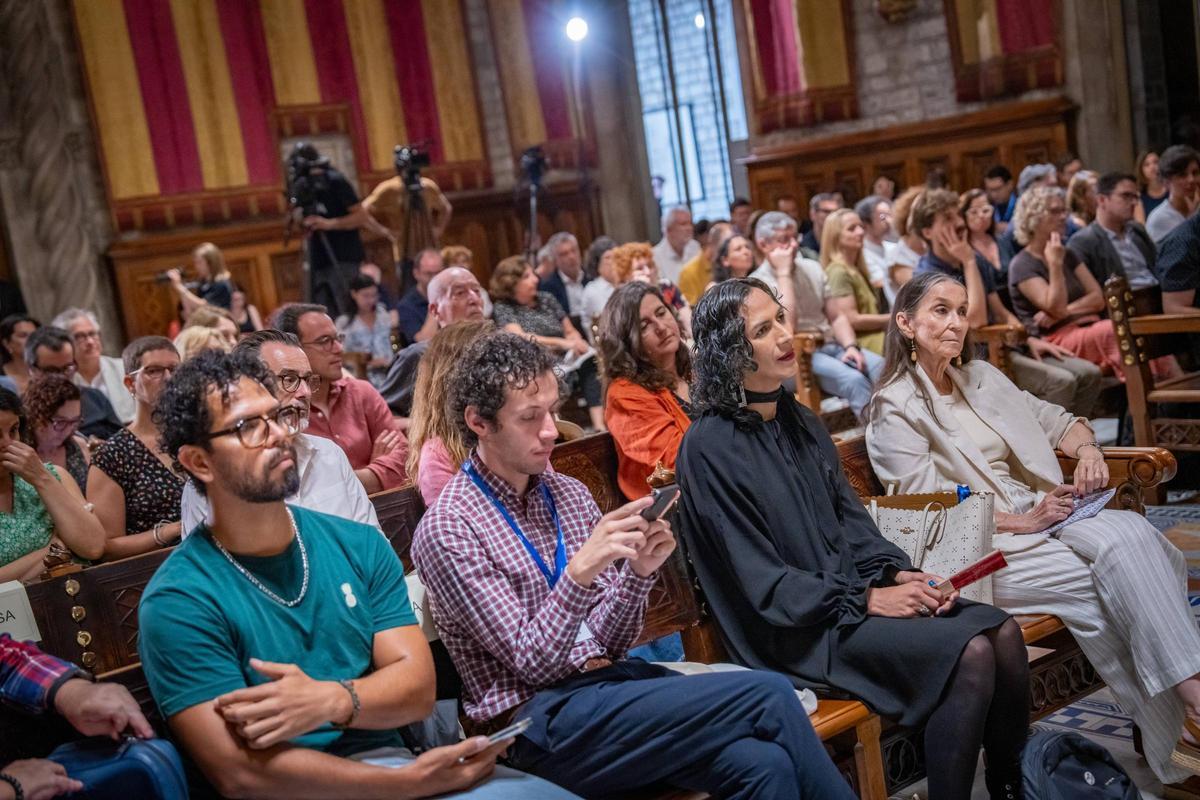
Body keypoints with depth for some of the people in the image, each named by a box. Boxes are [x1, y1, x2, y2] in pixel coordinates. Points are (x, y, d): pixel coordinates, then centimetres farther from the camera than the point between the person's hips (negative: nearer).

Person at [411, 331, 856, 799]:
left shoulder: (569, 495, 10)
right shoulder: (447, 530, -8)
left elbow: (609, 643, 10)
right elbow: (530, 664, -12)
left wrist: (637, 573, -9)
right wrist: (579, 572, -26)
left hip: (608, 682, 5)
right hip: (543, 721, -5)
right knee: (770, 697, -19)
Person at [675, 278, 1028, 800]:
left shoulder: (799, 421, 9)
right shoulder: (711, 448, -15)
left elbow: (850, 516, 13)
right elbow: (763, 583, -16)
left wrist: (898, 572, -5)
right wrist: (868, 599, -16)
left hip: (850, 589, 8)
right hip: (797, 627, -7)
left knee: (1003, 632, -8)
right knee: (969, 653, -22)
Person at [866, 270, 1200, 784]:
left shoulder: (980, 376, 17)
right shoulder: (896, 409, -6)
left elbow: (1054, 420, 22)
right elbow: (929, 508, -12)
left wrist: (1086, 447, -2)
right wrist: (1023, 520, -16)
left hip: (1038, 512, 6)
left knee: (1131, 534, -24)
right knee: (1100, 588, -27)